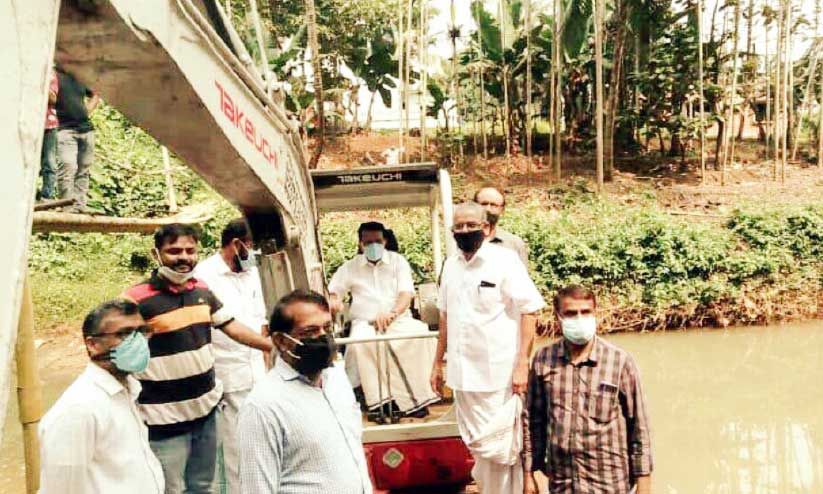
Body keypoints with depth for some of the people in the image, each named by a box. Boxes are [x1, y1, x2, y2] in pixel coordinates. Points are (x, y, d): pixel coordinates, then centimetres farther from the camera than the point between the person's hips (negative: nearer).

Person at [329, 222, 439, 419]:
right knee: (360, 342, -37)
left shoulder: (397, 261, 8)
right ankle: (377, 398, -33)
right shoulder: (351, 267, 13)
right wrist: (334, 299, -12)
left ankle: (417, 396, -25)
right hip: (365, 323, 0)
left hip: (399, 319, 0)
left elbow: (406, 293, -4)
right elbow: (333, 291, 16)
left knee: (420, 333, -33)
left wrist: (392, 313, -26)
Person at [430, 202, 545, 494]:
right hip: (463, 374, 5)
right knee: (476, 446, 16)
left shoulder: (505, 259, -10)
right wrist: (438, 363, 16)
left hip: (499, 374, -5)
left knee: (499, 449, 3)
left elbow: (530, 310, -11)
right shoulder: (451, 265, 8)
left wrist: (522, 365, -16)